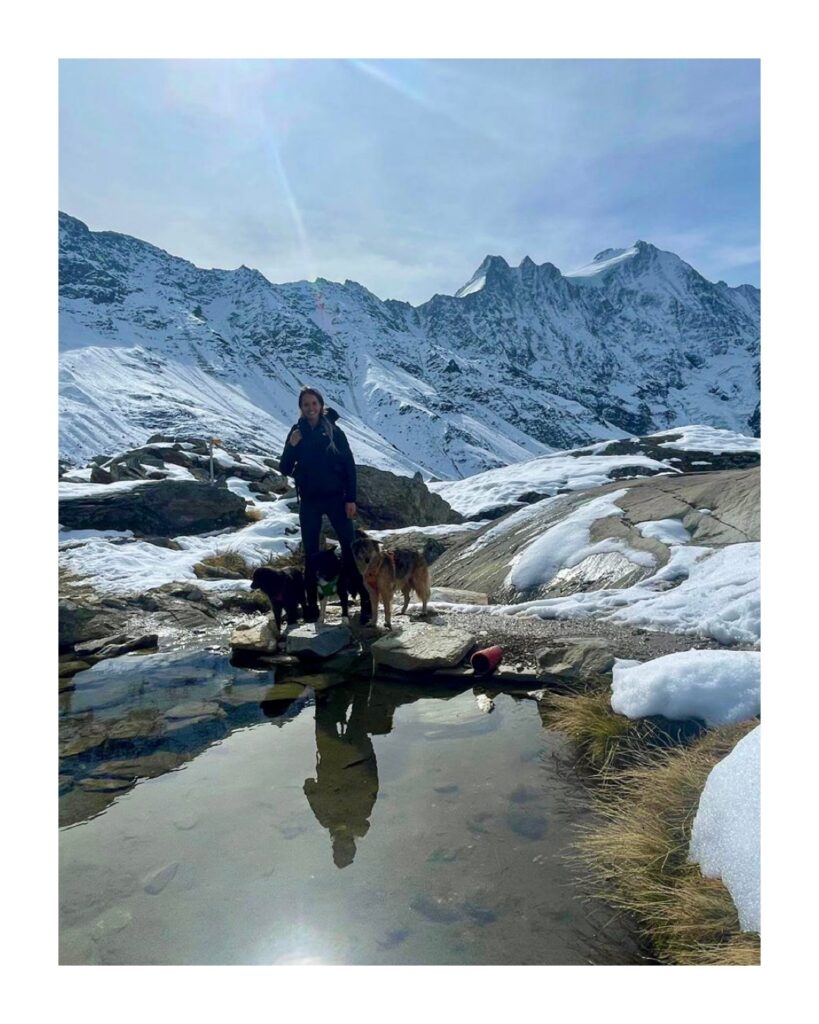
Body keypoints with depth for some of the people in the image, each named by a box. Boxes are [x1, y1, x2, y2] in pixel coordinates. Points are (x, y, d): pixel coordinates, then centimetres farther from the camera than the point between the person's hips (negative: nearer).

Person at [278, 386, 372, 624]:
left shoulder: (333, 430, -2)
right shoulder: (296, 433, 4)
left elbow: (349, 465, -3)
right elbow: (285, 470, 4)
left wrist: (351, 499, -9)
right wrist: (291, 447, -14)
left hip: (335, 498, -2)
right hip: (309, 501, 3)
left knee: (350, 548, -7)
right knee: (310, 553, 7)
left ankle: (366, 600, -3)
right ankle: (312, 605, 17)